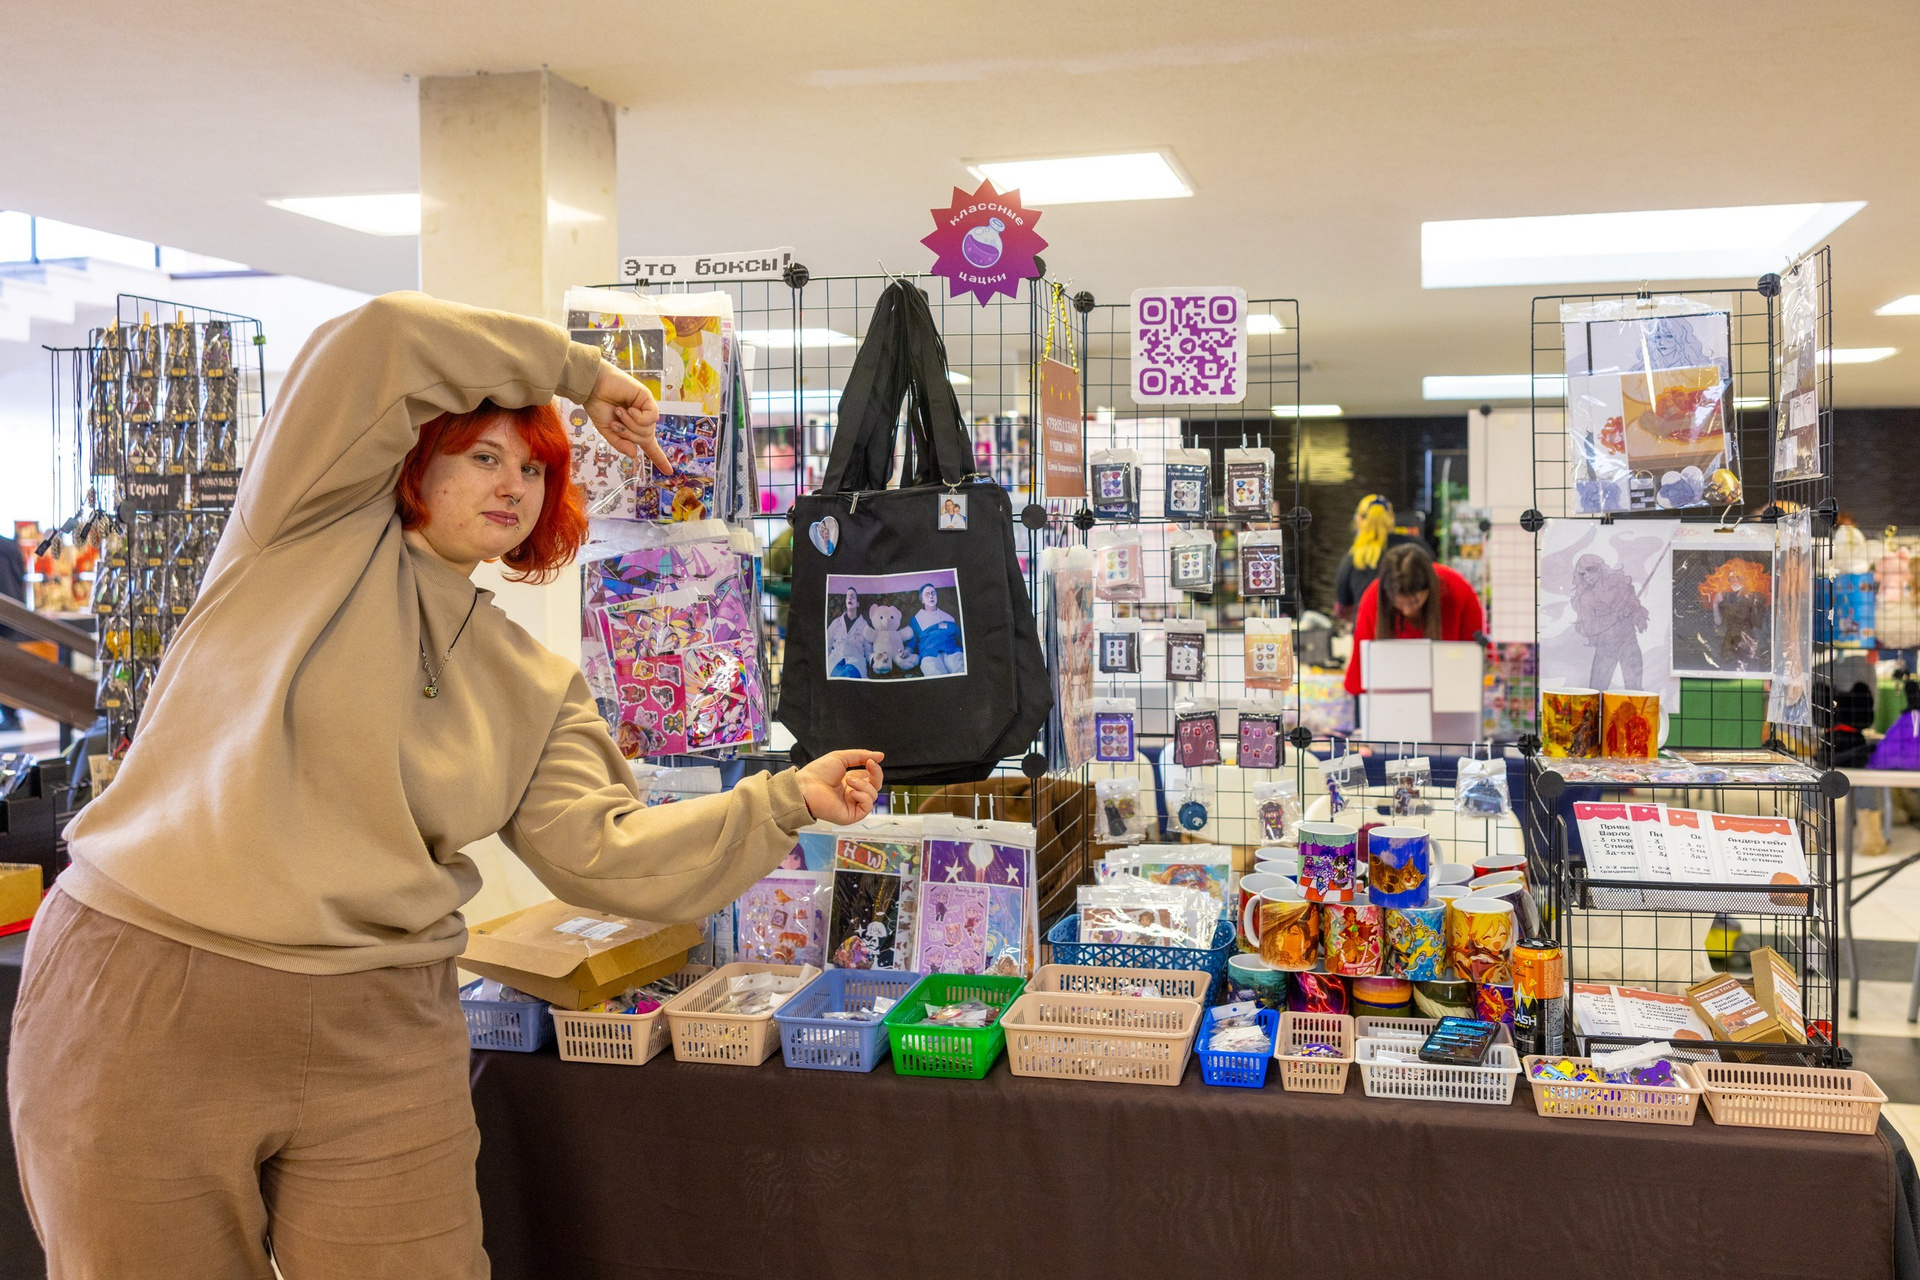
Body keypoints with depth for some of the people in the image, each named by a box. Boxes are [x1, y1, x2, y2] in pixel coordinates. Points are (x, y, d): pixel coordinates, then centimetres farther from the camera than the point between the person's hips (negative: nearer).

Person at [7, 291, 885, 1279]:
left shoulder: (534, 689, 12)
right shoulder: (319, 529, 3)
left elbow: (601, 853, 0)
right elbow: (379, 345, -10)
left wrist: (787, 799, -5)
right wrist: (574, 370, 1)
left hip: (377, 1040, 3)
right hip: (143, 997, -3)